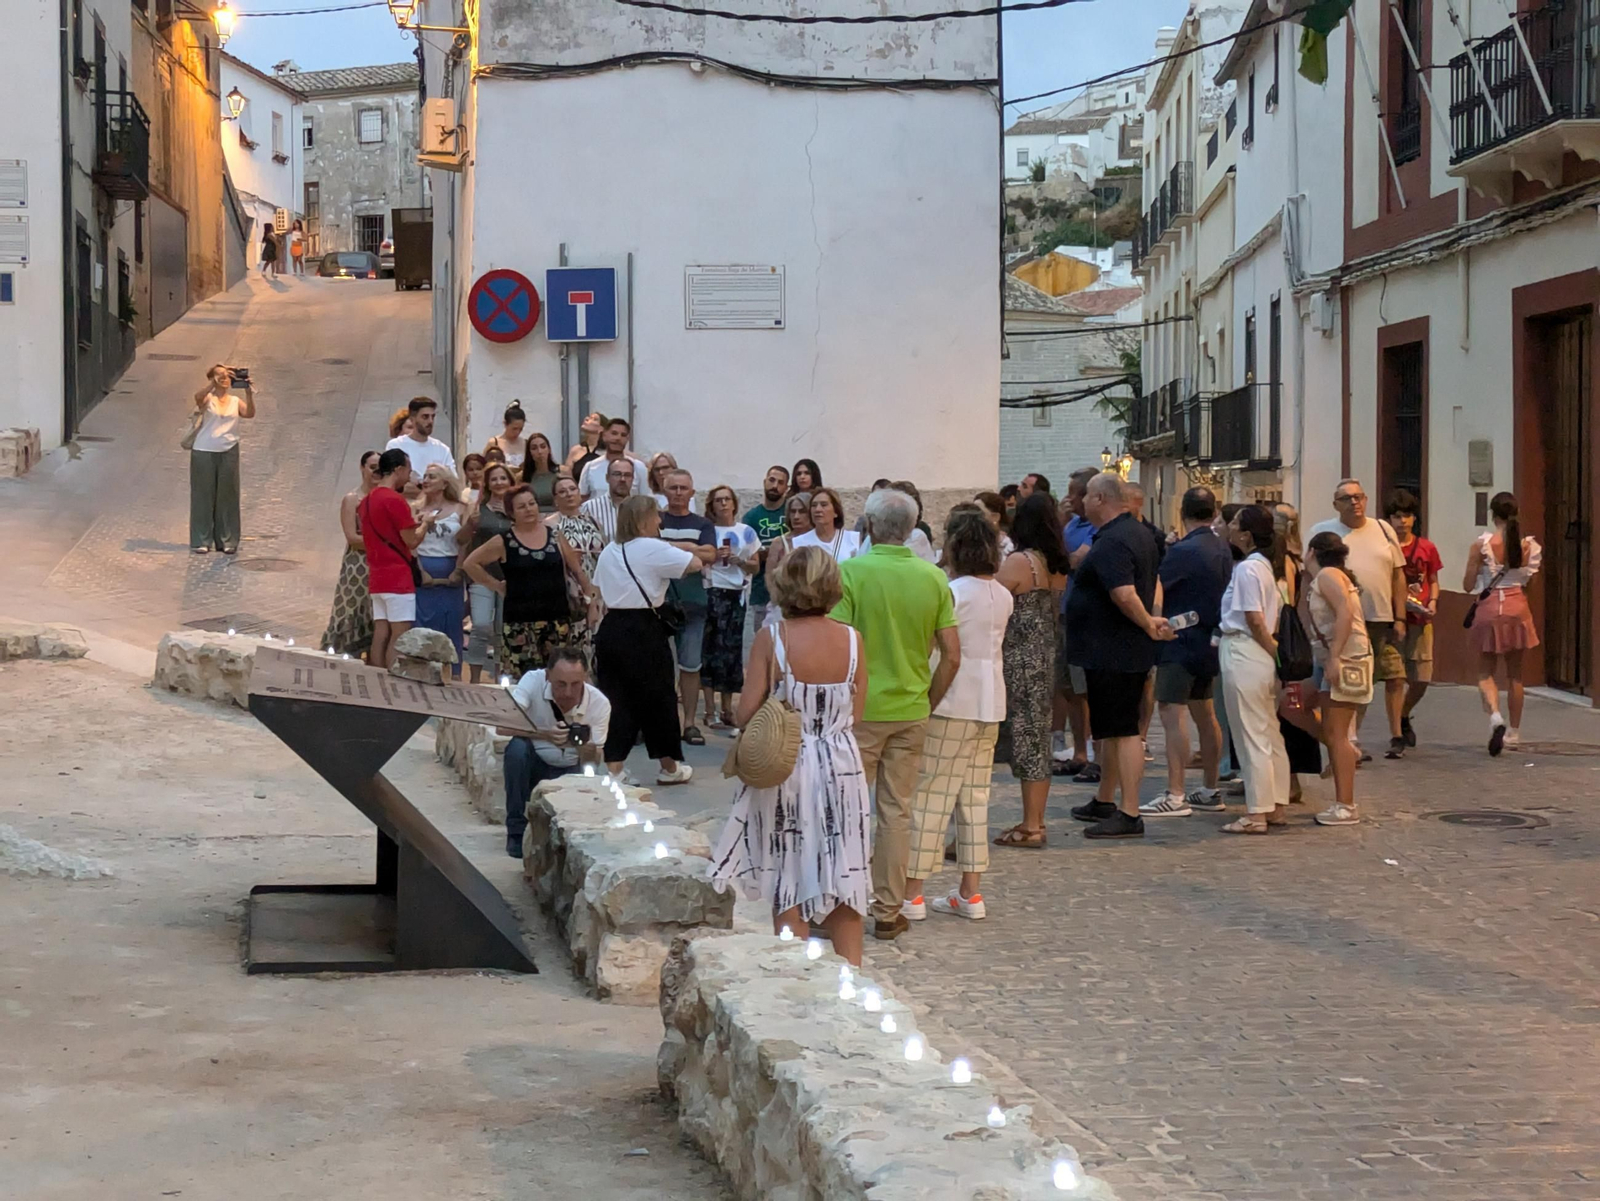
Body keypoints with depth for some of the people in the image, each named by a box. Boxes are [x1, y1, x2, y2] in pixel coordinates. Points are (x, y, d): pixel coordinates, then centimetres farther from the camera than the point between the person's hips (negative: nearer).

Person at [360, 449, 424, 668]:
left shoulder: (368, 500, 15)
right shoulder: (395, 500, -13)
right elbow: (412, 541, -12)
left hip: (376, 576, 8)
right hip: (398, 577, -8)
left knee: (381, 634, 6)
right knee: (400, 636, -7)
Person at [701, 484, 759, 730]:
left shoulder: (746, 532, 10)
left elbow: (755, 566, 10)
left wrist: (737, 561, -8)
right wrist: (714, 557, -17)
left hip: (737, 595, 3)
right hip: (712, 593, -3)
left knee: (732, 649, 7)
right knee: (712, 649, -7)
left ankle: (727, 710, 15)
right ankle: (710, 713, -5)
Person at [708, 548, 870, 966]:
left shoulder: (770, 638, -12)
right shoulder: (852, 640, -5)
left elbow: (747, 714, -11)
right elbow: (856, 716, 1)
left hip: (787, 767, -2)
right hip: (842, 766, 3)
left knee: (790, 887, 7)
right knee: (843, 879, 13)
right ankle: (850, 970, 18)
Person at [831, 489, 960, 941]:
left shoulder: (852, 572, -12)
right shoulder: (933, 578, 0)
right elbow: (952, 655, 1)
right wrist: (928, 702, 12)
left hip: (860, 710, -3)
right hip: (911, 710, 4)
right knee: (897, 811, 10)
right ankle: (888, 911, 15)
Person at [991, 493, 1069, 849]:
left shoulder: (1018, 562, -15)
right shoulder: (1058, 565, 6)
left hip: (1021, 659, -7)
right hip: (1047, 656, 7)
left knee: (1026, 737, -3)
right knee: (1040, 736, 13)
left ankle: (1030, 826, 1)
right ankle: (1036, 820, 19)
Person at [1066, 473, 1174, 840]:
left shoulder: (1111, 543, -20)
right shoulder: (1137, 534, 15)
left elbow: (1125, 595, -30)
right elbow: (1153, 587, 21)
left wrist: (1148, 625, -17)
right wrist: (1151, 622, 10)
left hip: (1110, 654, -11)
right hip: (1129, 652, 11)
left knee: (1122, 730, -9)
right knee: (1110, 728, 20)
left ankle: (1129, 815, -8)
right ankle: (1104, 803, 31)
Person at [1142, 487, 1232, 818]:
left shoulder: (1183, 551, -17)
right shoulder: (1223, 549, 8)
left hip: (1181, 644, -9)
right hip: (1210, 641, 9)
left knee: (1172, 716, -9)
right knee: (1204, 714, 16)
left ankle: (1175, 797, -13)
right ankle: (1210, 790, 23)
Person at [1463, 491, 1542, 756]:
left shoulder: (1481, 544, -10)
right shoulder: (1529, 545, -4)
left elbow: (1467, 585, -5)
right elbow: (1531, 582, 3)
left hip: (1489, 608, -2)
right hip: (1518, 607, 2)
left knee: (1485, 672, 6)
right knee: (1515, 673, 13)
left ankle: (1495, 715, -22)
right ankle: (1514, 733, 20)